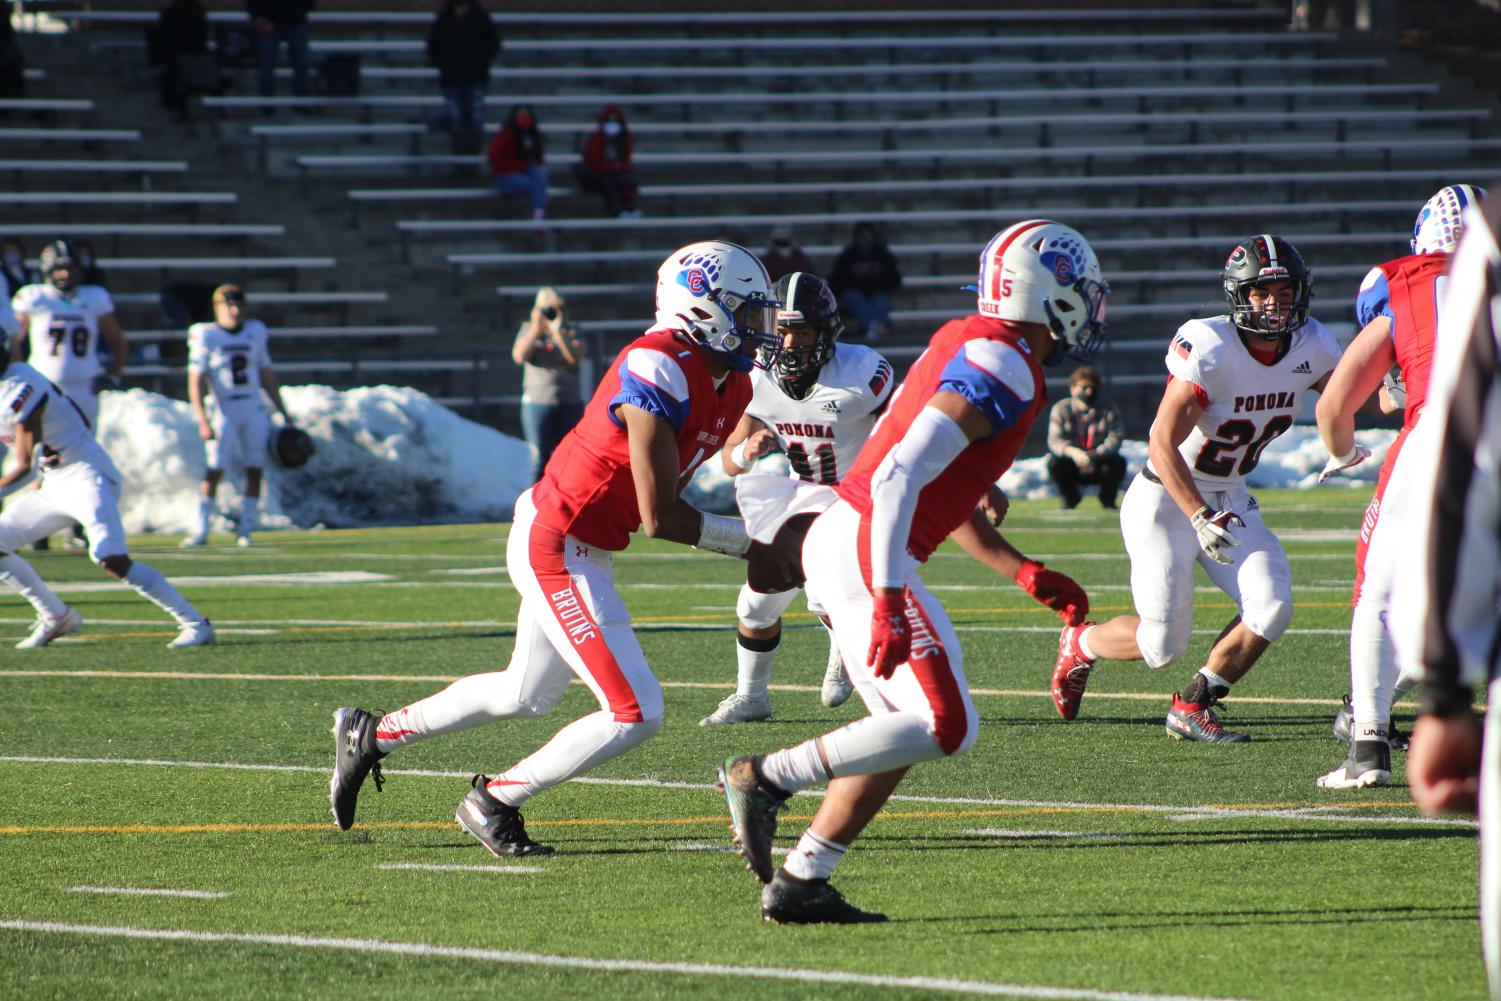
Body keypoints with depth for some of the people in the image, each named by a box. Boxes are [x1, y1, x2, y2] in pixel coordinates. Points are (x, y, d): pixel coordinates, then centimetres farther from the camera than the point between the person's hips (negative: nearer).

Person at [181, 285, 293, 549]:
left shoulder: (255, 333, 7)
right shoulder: (206, 337, -6)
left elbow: (267, 376, 15)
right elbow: (195, 383, -9)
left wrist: (283, 413, 14)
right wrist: (203, 420, -19)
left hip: (254, 412, 4)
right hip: (224, 413, -4)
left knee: (255, 470, 1)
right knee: (214, 470, -9)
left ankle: (245, 529, 8)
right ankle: (200, 531, -5)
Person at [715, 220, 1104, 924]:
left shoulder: (966, 345, 16)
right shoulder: (1003, 374, -15)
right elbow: (899, 478, -24)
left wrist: (1025, 574, 22)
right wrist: (888, 604, -28)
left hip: (836, 541, 10)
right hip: (865, 555, -10)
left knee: (905, 729, 13)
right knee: (945, 727, -10)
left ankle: (798, 884, 12)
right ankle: (768, 777, -7)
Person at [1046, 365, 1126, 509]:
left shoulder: (1110, 410, -3)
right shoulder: (1061, 409, -7)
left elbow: (1114, 439, -15)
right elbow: (1054, 441, -18)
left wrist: (1095, 455, -35)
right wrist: (1074, 453, -40)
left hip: (1098, 465, 1)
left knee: (1118, 462, -29)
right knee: (1055, 463, -31)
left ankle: (1108, 498, 1)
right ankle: (1070, 499, -1)